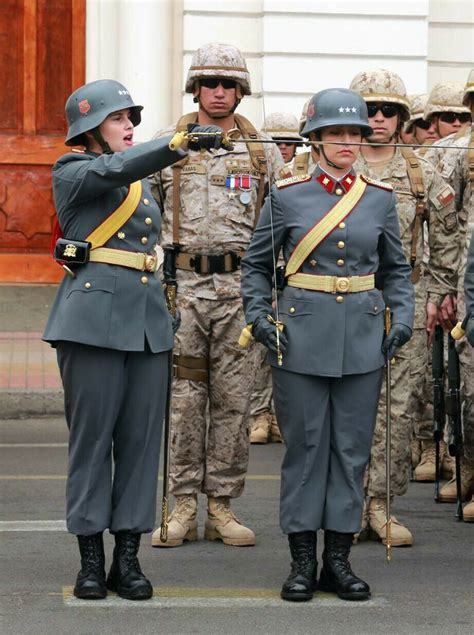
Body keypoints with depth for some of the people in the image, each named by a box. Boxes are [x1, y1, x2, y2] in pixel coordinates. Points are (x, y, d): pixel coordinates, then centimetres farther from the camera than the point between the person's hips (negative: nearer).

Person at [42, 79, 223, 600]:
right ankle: (91, 561, 5)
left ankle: (128, 558, 9)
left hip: (147, 320, 6)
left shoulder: (141, 184, 19)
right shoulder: (72, 172, -1)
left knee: (142, 438, 3)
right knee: (91, 437, -3)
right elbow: (115, 168, -22)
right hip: (93, 316, -6)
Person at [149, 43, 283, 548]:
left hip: (241, 285, 1)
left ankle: (222, 506, 9)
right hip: (181, 284, -1)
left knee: (233, 397, 2)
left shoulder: (263, 151, 8)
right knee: (183, 397, -1)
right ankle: (184, 504, 7)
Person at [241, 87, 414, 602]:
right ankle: (302, 561, 9)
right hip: (301, 334, -2)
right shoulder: (287, 196, 0)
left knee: (352, 447, 5)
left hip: (362, 335, 2)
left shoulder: (380, 198, 7)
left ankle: (338, 560, 13)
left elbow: (396, 269, 16)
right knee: (304, 444, 2)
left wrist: (402, 318, 2)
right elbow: (255, 265, 8)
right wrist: (257, 315, -5)